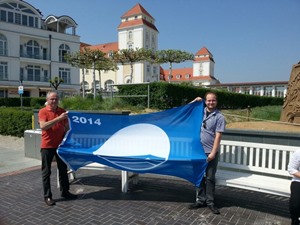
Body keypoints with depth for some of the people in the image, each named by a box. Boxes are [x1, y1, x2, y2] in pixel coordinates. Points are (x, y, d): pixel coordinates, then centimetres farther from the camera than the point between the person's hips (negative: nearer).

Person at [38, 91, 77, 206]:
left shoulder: (62, 111, 6)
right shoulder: (43, 111, -7)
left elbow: (66, 127, 11)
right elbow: (43, 126, -23)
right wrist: (58, 118, -28)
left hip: (60, 145, 5)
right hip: (47, 145, -4)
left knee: (63, 169, 13)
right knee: (46, 171, 4)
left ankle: (65, 191, 26)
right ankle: (47, 196, 14)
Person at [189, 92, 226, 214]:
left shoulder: (219, 117, -7)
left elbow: (218, 137, -11)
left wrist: (213, 153, -15)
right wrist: (195, 101, 2)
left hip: (211, 152, -3)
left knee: (210, 178, 6)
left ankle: (210, 202, 20)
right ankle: (200, 200, 25)